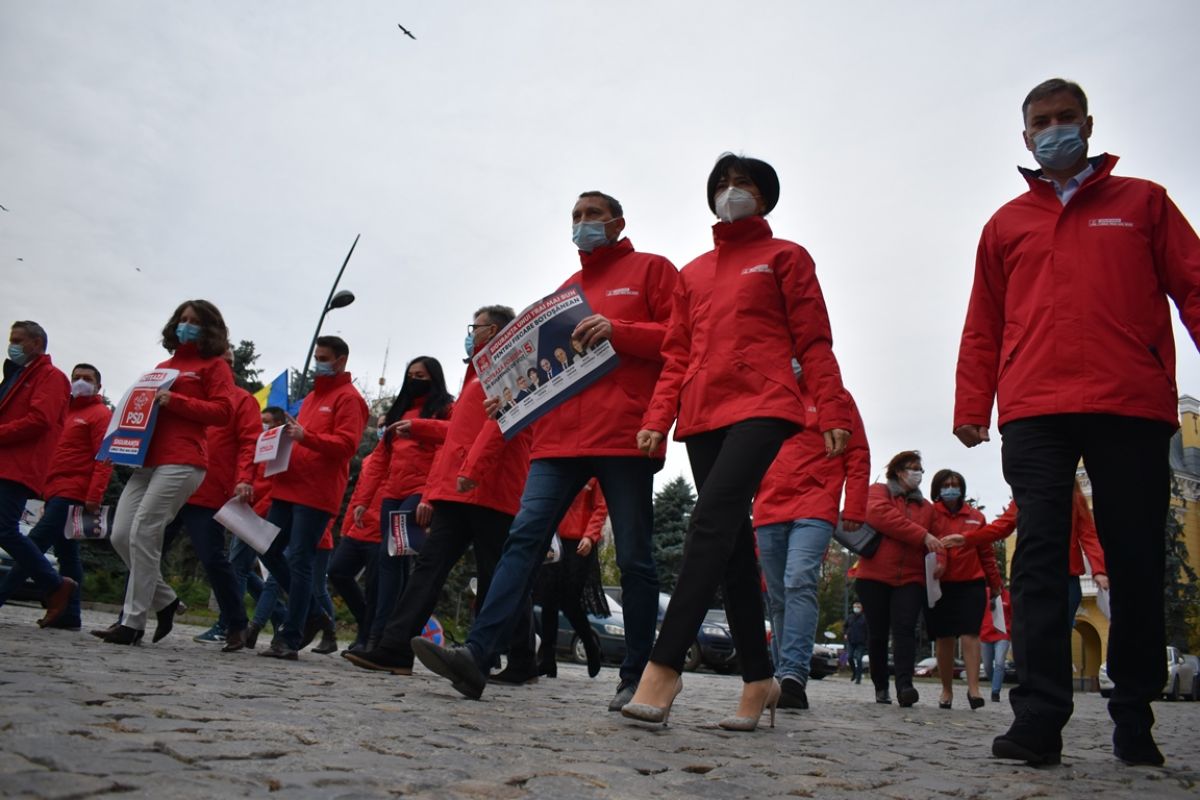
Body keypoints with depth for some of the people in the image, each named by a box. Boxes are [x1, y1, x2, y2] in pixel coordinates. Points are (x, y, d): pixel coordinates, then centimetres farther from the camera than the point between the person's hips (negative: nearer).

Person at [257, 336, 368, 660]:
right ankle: (311, 615, 21)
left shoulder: (348, 398, -3)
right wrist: (287, 437, 9)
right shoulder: (313, 396, 23)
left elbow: (347, 444, -14)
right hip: (289, 487, 9)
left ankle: (289, 639, -1)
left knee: (299, 560, -8)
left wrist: (305, 436, -26)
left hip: (317, 492, -9)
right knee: (269, 550, 8)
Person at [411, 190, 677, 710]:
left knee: (633, 557, 0)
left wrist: (618, 330, -14)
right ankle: (478, 654, -13)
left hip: (624, 434, -5)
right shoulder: (566, 291, 27)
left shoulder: (649, 270, 10)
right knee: (524, 536, -8)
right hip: (560, 436, 5)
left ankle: (636, 678, 9)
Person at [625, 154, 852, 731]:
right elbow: (676, 355, 19)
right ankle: (758, 679, 9)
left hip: (763, 406, -5)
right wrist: (657, 419, 6)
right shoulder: (692, 273, 24)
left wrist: (833, 411, -6)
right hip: (701, 414, 5)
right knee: (733, 542, 3)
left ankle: (665, 664, -25)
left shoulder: (785, 257, 12)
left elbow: (813, 342, 5)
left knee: (712, 520, -23)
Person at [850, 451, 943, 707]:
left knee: (905, 629, -14)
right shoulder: (878, 492, 6)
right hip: (875, 576, -3)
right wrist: (922, 535, -18)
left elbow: (934, 542, 19)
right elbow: (880, 515, -15)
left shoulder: (926, 507, 21)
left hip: (911, 579, 3)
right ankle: (880, 687, 15)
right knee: (878, 633, 3)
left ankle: (904, 685, -24)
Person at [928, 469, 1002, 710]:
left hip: (971, 583, 1)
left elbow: (986, 551, 13)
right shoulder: (931, 514, 3)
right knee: (943, 638, 3)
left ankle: (973, 688, -8)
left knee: (970, 634, -10)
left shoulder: (976, 516, 10)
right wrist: (937, 561, -32)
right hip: (939, 584, -1)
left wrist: (994, 583, 15)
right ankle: (947, 690, 13)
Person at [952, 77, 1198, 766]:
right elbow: (983, 327, 16)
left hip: (1132, 410, 0)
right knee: (1040, 558, -7)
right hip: (1034, 413, 1)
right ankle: (1039, 718, -8)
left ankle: (1135, 720, 16)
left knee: (1137, 561, 2)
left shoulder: (1143, 202, 16)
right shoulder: (1006, 223, 19)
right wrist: (971, 408, 7)